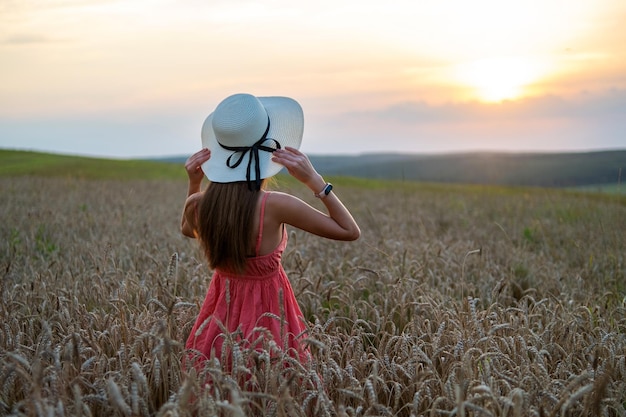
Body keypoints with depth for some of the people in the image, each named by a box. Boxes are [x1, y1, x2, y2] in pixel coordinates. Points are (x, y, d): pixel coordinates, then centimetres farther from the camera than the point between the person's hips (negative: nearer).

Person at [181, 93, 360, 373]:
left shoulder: (199, 204, -11)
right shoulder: (274, 206, -25)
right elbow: (350, 231, -15)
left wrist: (193, 184, 3)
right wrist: (314, 180, -18)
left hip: (220, 317, 5)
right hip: (266, 320, -5)